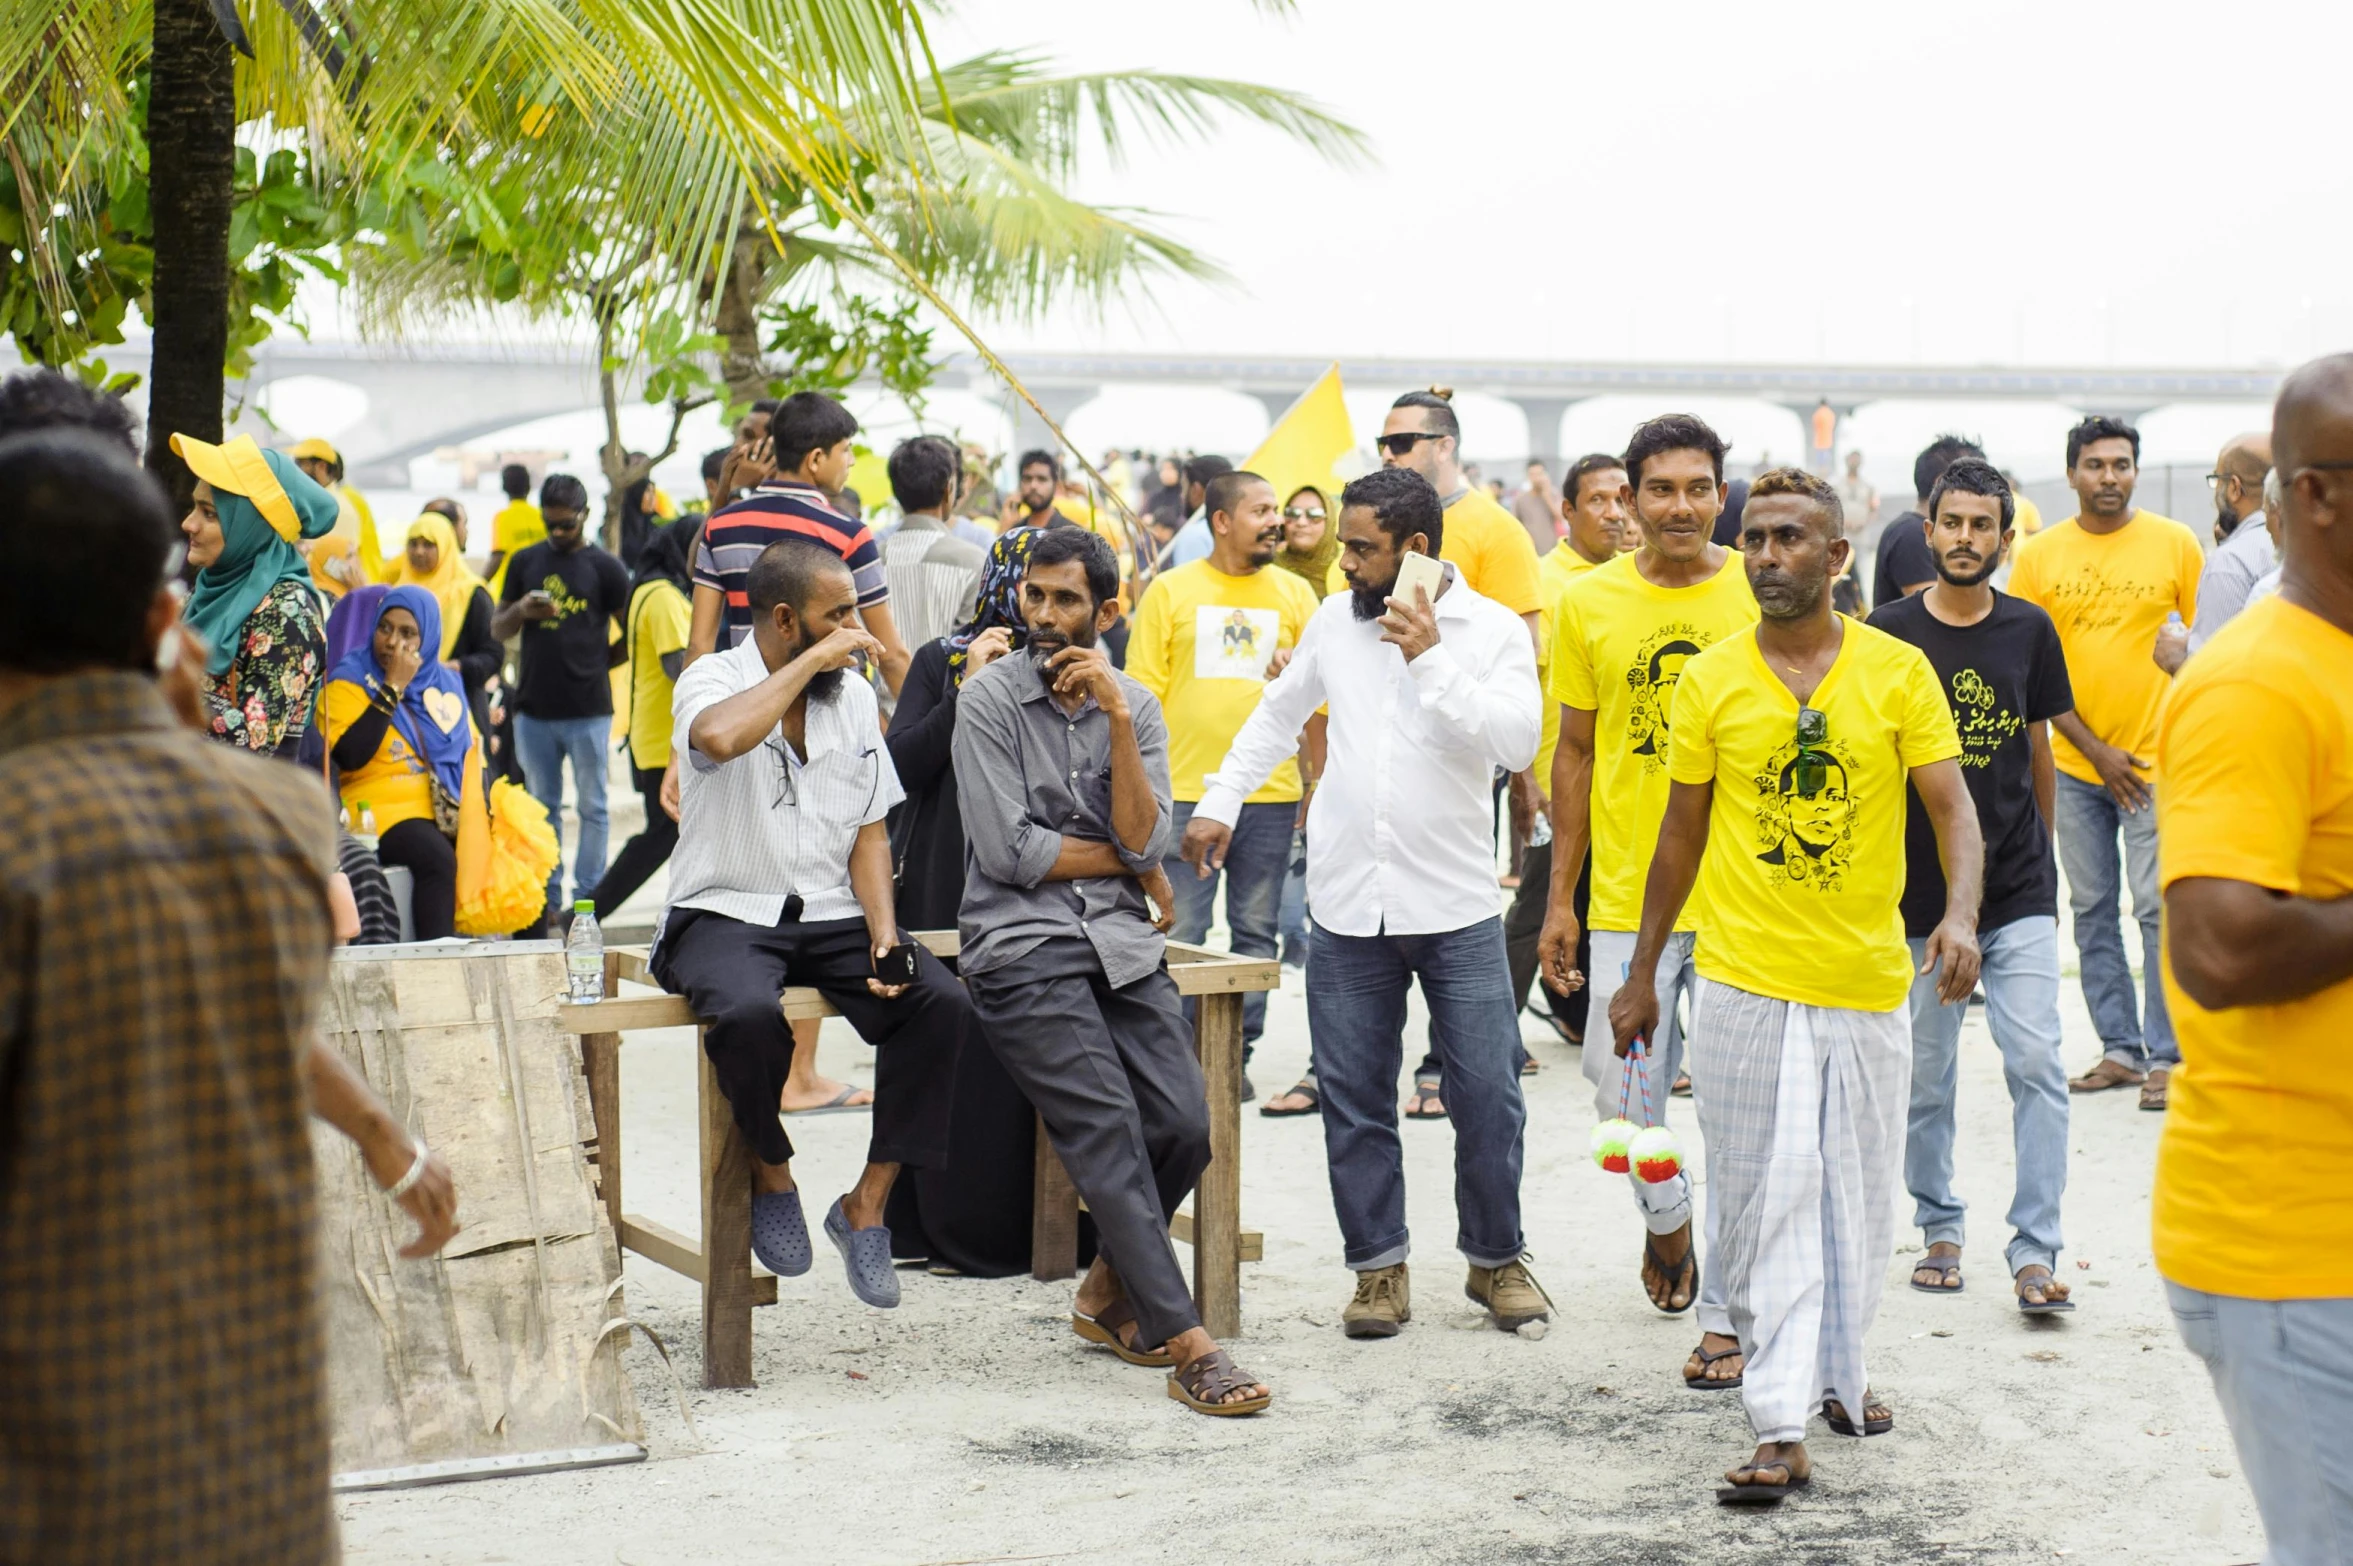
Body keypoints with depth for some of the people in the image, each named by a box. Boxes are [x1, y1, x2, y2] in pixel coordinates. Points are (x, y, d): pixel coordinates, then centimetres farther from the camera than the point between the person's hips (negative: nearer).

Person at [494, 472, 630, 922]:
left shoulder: (604, 568, 0)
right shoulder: (526, 561, 10)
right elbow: (498, 629, 13)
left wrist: (597, 661, -1)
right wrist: (521, 610, -7)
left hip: (588, 710, -4)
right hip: (534, 708, 4)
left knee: (592, 807, 1)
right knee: (542, 808, 9)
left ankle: (588, 899, 6)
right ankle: (547, 898, 15)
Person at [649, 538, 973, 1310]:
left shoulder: (853, 696, 12)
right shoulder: (713, 680, -5)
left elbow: (869, 833, 12)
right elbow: (719, 736, -32)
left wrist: (883, 931, -5)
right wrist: (813, 660, -21)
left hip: (830, 914, 5)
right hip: (726, 913, -5)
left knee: (943, 1002, -22)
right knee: (748, 1012, -37)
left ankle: (867, 1204, -10)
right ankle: (770, 1176, -6)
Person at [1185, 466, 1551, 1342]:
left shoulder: (1493, 631, -4)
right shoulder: (1335, 622, 6)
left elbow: (1518, 743, -19)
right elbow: (1277, 717, 21)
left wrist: (1432, 659, -21)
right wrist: (1219, 801, 16)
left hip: (1457, 907, -3)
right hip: (1348, 907, 3)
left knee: (1487, 1094, 0)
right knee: (1354, 1098, 5)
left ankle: (1496, 1259, 18)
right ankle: (1379, 1268, 17)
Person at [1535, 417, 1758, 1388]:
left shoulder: (1759, 597, -1)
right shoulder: (1590, 604, 3)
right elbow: (1576, 752, 9)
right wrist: (1559, 898, 7)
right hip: (1625, 899, 2)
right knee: (1623, 1102, 6)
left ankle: (1725, 1315, 12)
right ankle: (1667, 1221, 38)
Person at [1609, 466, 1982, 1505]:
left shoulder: (1899, 672, -1)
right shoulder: (1710, 682, 1)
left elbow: (1951, 806, -4)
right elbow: (1682, 834, 9)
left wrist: (1960, 915, -23)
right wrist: (1642, 972, 11)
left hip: (1868, 985, 1)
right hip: (1745, 982, -1)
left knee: (1858, 1199, 12)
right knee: (1765, 1207, -3)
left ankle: (1835, 1375, 32)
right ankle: (1779, 1429, -4)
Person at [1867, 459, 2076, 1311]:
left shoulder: (2030, 631, 5)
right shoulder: (1888, 633, -3)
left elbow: (2037, 751, 15)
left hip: (2017, 890, 1)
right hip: (1918, 891, -1)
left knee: (2037, 1065, -8)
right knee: (1926, 1077, 8)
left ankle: (2034, 1250, -3)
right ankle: (1939, 1229, 25)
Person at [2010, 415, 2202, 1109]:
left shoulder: (2175, 543, -1)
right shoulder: (2040, 555, 1)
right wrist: (2095, 749, -5)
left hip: (2156, 758, -2)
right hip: (2075, 762, 3)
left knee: (2157, 908, -6)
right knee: (2092, 909, 7)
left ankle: (2166, 1055, 2)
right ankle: (2120, 1048, 16)